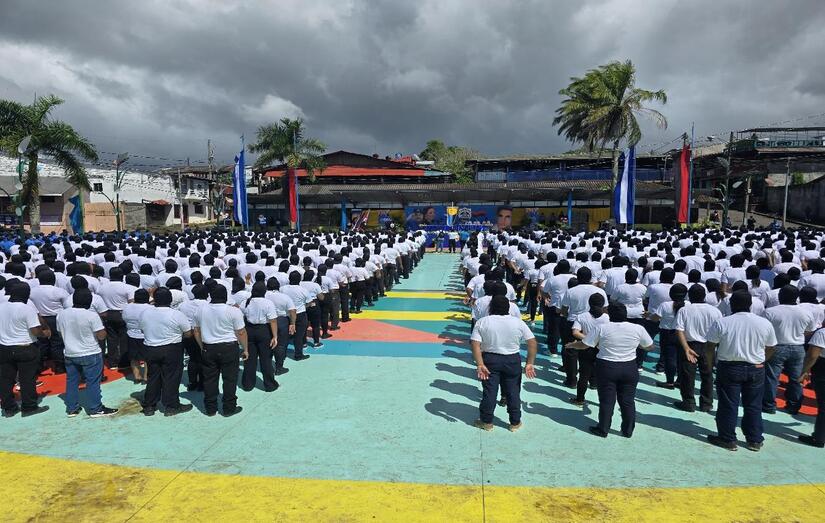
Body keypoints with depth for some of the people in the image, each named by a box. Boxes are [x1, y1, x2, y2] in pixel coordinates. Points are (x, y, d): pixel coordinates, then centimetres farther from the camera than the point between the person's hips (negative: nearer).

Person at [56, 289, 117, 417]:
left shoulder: (61, 314, -2)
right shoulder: (92, 315, -19)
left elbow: (61, 333, 11)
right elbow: (101, 336, -17)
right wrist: (103, 329, 2)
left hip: (69, 354, 5)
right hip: (90, 354, -5)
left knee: (71, 381, 16)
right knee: (93, 382, 4)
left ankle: (71, 409, 25)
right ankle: (95, 409, 11)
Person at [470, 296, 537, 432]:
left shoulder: (482, 322, -5)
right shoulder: (518, 322, -1)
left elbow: (475, 345, -13)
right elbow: (532, 342, -5)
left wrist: (480, 365, -15)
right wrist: (530, 363, -4)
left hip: (490, 360, -1)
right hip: (512, 360, 1)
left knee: (489, 391, 9)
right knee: (513, 392, 12)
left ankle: (486, 422, 19)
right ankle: (515, 423, 22)